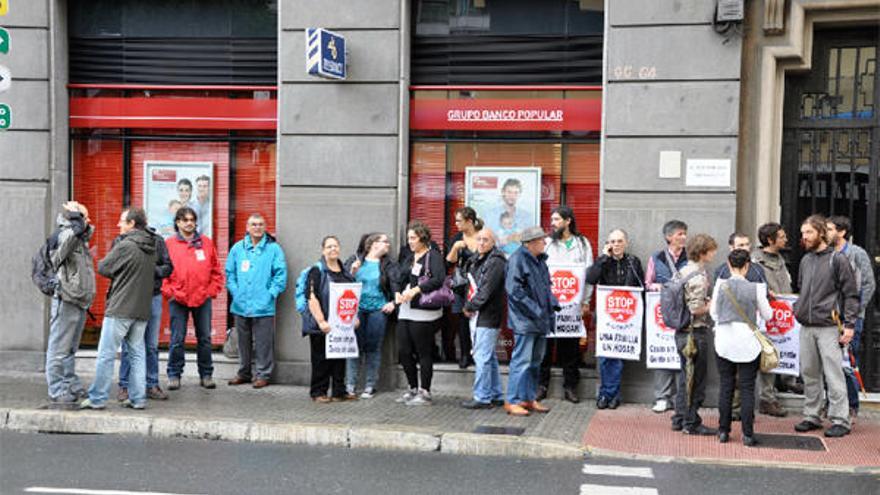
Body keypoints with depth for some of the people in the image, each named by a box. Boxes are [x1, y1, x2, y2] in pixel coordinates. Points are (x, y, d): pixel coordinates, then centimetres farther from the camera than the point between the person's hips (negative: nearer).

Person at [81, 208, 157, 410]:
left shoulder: (125, 245, -13)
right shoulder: (151, 248, 10)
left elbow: (103, 268, -8)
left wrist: (115, 274, 12)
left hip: (120, 309, -7)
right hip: (142, 309, 7)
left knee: (106, 354, 0)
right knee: (137, 354, 10)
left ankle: (97, 398, 4)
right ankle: (137, 398, 11)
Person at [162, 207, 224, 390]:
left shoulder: (206, 242, 7)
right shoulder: (169, 244, 1)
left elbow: (216, 271, 9)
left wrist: (212, 291, 2)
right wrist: (169, 292, -7)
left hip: (203, 299, 2)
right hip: (178, 300, -2)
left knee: (205, 338, 8)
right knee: (177, 339, 2)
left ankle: (206, 375, 18)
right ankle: (174, 375, 13)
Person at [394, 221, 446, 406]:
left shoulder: (433, 256, -6)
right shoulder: (409, 257, 18)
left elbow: (438, 279, -19)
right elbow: (400, 279, 20)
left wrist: (416, 290, -22)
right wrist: (398, 294, 0)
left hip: (423, 312, -8)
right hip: (405, 310, 8)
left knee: (424, 353, -1)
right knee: (403, 351, 9)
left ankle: (425, 392, 8)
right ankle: (413, 389, 23)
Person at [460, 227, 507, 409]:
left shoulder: (496, 262, -13)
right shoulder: (476, 260, 16)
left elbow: (486, 290, -18)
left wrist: (471, 307, -10)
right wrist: (468, 305, 5)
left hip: (488, 317, -10)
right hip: (477, 316, 10)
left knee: (482, 357, -8)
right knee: (489, 357, 14)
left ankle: (482, 398, -2)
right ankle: (496, 396, 22)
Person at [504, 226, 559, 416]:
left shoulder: (540, 260, 14)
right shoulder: (517, 259, -14)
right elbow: (514, 290, -20)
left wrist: (552, 303, 6)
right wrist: (535, 310, -20)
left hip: (540, 320, 9)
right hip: (525, 320, -9)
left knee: (535, 361, 14)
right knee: (522, 361, -8)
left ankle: (529, 399, 24)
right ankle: (512, 401, -1)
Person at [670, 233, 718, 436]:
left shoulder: (683, 271, 9)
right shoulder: (699, 276, -18)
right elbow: (697, 308, -23)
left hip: (682, 331, 9)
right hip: (696, 332, -9)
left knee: (686, 376, 17)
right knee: (697, 379, 1)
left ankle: (680, 419, 23)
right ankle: (691, 423, 8)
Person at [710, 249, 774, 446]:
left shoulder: (720, 285, -3)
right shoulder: (756, 288, -7)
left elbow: (713, 312, 8)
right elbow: (767, 315, 5)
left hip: (724, 340, 1)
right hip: (748, 343, -1)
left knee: (725, 386, 9)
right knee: (747, 388, 4)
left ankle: (723, 431, 13)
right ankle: (748, 434, 4)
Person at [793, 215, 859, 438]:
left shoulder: (838, 259, -4)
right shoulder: (806, 260, 15)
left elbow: (851, 294, -5)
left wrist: (849, 325, -11)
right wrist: (797, 309, 14)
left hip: (828, 327, -6)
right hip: (806, 327, 6)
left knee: (833, 374, -6)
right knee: (809, 373, 10)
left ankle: (840, 420, -1)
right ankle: (811, 416, 19)